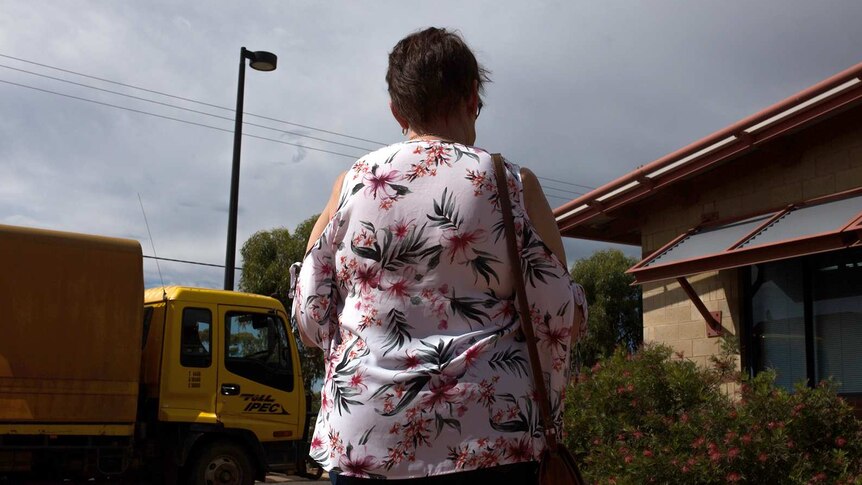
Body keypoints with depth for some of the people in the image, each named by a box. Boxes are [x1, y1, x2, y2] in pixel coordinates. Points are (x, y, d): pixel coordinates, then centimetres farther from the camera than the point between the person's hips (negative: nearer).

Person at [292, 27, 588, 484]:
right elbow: (561, 317, -3)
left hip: (360, 438, 2)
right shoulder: (513, 184, -2)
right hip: (484, 440, -2)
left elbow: (311, 318, 7)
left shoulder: (352, 182, 4)